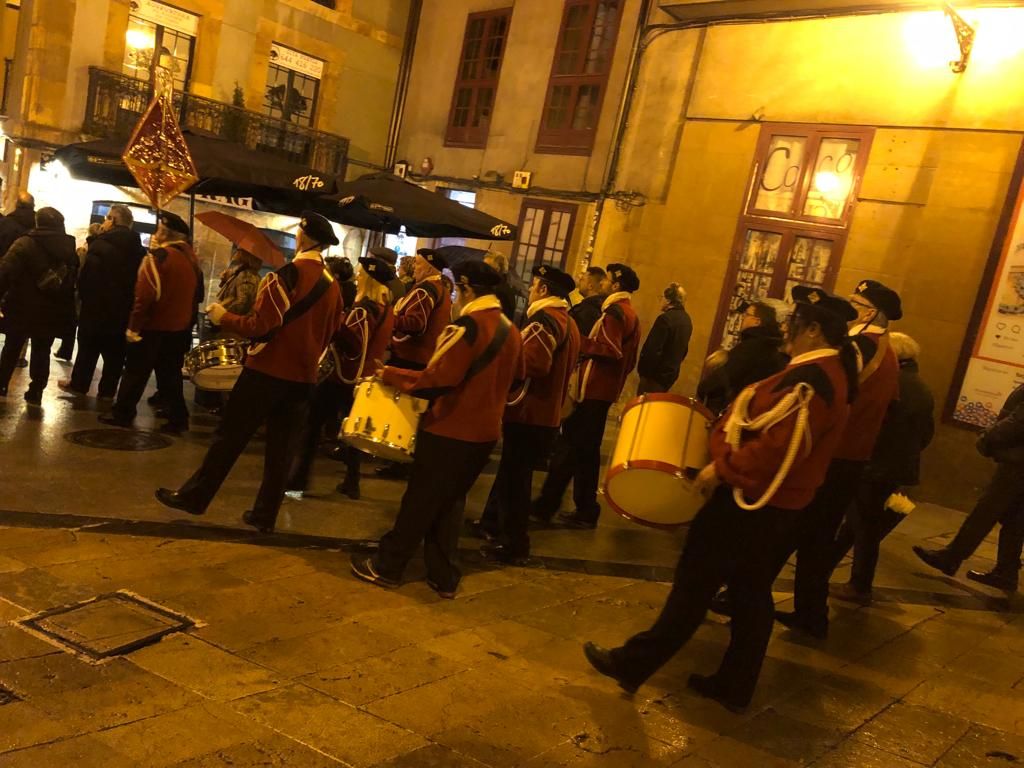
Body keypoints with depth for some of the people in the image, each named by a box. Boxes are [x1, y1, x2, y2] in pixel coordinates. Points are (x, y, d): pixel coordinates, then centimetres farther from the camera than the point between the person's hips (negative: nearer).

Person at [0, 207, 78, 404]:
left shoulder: (25, 243, -11)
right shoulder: (70, 249, 1)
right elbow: (75, 279, 5)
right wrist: (67, 312, 11)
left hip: (23, 309, -2)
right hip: (52, 313, 2)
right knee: (42, 352, 13)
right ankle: (35, 393, 15)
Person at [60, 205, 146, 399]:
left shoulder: (101, 244, -14)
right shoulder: (138, 249, 2)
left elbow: (87, 274, -16)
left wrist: (84, 295, -1)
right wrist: (129, 300, 10)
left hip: (97, 305, -4)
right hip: (124, 308, 4)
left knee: (88, 347, 11)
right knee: (115, 352, 9)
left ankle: (79, 384, 21)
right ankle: (108, 390, 13)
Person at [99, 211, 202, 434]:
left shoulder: (159, 256, -15)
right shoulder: (191, 257, 6)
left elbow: (145, 294, -18)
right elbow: (196, 294, 15)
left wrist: (133, 325, -14)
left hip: (154, 326, -6)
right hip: (179, 327, 6)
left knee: (136, 372, 6)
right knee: (170, 374, 12)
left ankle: (122, 413, 15)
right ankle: (177, 419, 12)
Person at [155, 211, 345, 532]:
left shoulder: (286, 276, -15)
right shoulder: (333, 286, 5)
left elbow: (260, 326, -17)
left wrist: (223, 317, -4)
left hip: (268, 371, -5)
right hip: (304, 377, 5)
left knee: (230, 436, 6)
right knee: (281, 447, 10)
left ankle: (194, 496, 17)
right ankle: (265, 515, 15)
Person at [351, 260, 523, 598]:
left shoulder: (468, 326, -19)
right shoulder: (511, 330, 6)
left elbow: (435, 381, -24)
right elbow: (513, 379, 19)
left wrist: (389, 374, -13)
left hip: (451, 430, -7)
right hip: (484, 431, 7)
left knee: (420, 501, 6)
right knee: (447, 503, 19)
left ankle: (386, 567, 20)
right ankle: (444, 577, 22)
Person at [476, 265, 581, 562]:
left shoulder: (544, 319, -17)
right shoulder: (568, 322, 14)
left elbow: (533, 363, -29)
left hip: (528, 412, -10)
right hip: (547, 412, 10)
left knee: (514, 476, -1)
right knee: (513, 471, 22)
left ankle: (513, 545, 6)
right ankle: (494, 522, 36)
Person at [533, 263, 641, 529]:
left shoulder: (614, 311, -13)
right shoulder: (630, 314, 17)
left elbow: (612, 350, -24)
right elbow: (629, 360, 20)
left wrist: (579, 342, -17)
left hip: (593, 389, -10)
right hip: (604, 390, 10)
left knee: (569, 446, -4)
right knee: (586, 450, 12)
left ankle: (546, 506, 2)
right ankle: (586, 511, 16)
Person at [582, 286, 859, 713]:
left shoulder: (810, 379, -22)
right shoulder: (830, 374, 11)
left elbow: (778, 447, -29)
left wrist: (722, 468, -19)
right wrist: (731, 463, 13)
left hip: (749, 499, -10)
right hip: (777, 502, 10)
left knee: (694, 585, -1)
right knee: (752, 592, 15)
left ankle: (634, 664, 9)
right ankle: (735, 686, 26)